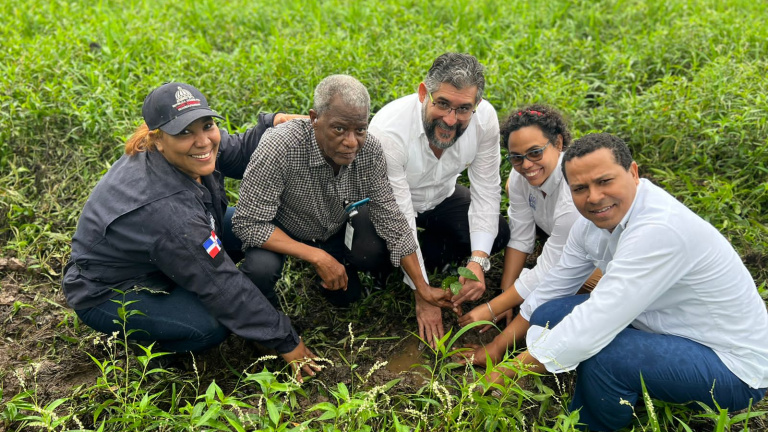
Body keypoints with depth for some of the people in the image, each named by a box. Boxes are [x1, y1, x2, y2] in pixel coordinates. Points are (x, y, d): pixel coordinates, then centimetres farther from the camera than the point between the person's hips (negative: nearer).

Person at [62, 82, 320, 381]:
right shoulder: (166, 208, -40)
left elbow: (239, 153, 1)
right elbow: (222, 284, -33)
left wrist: (274, 122, -19)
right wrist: (285, 341, -24)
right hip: (107, 291, -7)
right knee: (212, 325, -31)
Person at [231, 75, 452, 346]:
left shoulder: (369, 150, -23)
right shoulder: (279, 148, -36)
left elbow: (390, 218, -15)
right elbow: (247, 223, -30)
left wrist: (423, 288, -15)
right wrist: (318, 257, -34)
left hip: (335, 229, 3)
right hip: (276, 232, -3)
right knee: (261, 268, -33)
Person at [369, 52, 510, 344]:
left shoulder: (485, 118, -24)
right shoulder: (388, 131, -36)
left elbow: (486, 192, -14)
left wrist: (478, 262, -26)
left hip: (441, 198, 4)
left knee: (498, 234, -17)